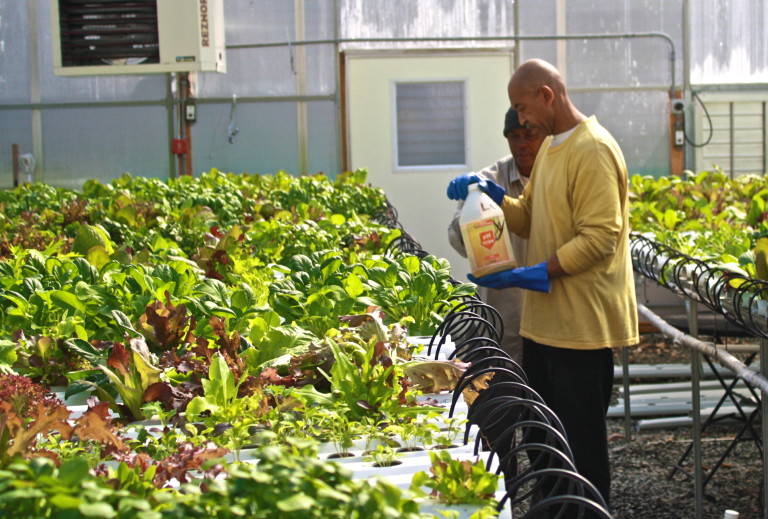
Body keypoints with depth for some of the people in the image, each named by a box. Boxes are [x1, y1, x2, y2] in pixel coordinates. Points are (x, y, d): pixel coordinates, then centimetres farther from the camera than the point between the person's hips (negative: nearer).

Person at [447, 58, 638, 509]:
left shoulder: (593, 152, -17)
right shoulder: (550, 148, 14)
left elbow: (600, 238, -23)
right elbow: (530, 219, 18)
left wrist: (534, 274, -25)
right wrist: (494, 198, 1)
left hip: (581, 323, -9)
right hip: (545, 319, 9)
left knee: (582, 442, 2)